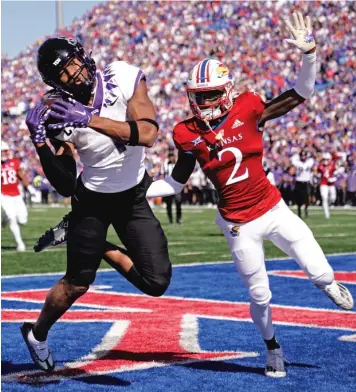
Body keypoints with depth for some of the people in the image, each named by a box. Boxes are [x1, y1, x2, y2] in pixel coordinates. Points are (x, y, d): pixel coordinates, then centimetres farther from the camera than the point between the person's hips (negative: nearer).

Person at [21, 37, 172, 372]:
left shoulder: (125, 79, -19)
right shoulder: (58, 113, -20)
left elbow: (148, 134, -34)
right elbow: (65, 187, -17)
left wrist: (91, 119, -40)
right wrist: (40, 142, -31)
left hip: (133, 196, 1)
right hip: (91, 199, -1)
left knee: (156, 282, -7)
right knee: (77, 283, 5)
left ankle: (102, 249, 20)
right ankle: (37, 333, 35)